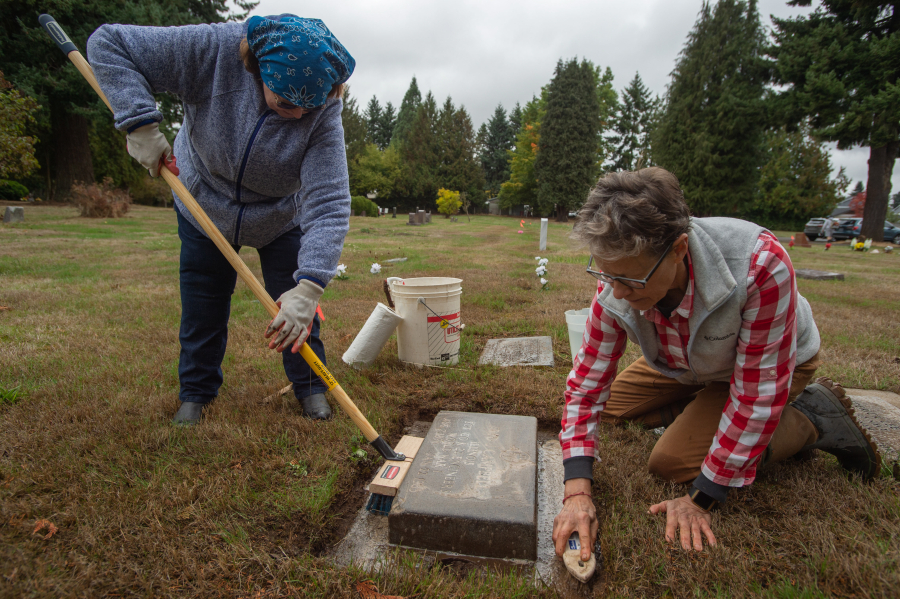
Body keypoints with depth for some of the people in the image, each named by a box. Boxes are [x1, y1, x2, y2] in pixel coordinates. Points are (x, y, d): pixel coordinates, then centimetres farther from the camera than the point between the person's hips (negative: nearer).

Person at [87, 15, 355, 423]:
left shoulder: (323, 112, -32)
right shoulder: (214, 50, -31)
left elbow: (329, 204, -40)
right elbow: (108, 44, -23)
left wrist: (308, 288, -50)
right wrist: (140, 124, -37)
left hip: (282, 220, 0)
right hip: (204, 208, 1)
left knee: (296, 308, -2)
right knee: (202, 306, 8)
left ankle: (310, 388, 20)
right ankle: (196, 392, 28)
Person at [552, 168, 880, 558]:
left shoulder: (761, 266, -42)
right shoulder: (618, 282, -28)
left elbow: (758, 394, -34)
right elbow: (588, 381, -21)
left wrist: (700, 499, -26)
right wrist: (577, 492, -29)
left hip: (775, 363, -4)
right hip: (690, 363, 5)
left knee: (672, 461, -16)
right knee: (612, 407, 3)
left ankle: (810, 419, 1)